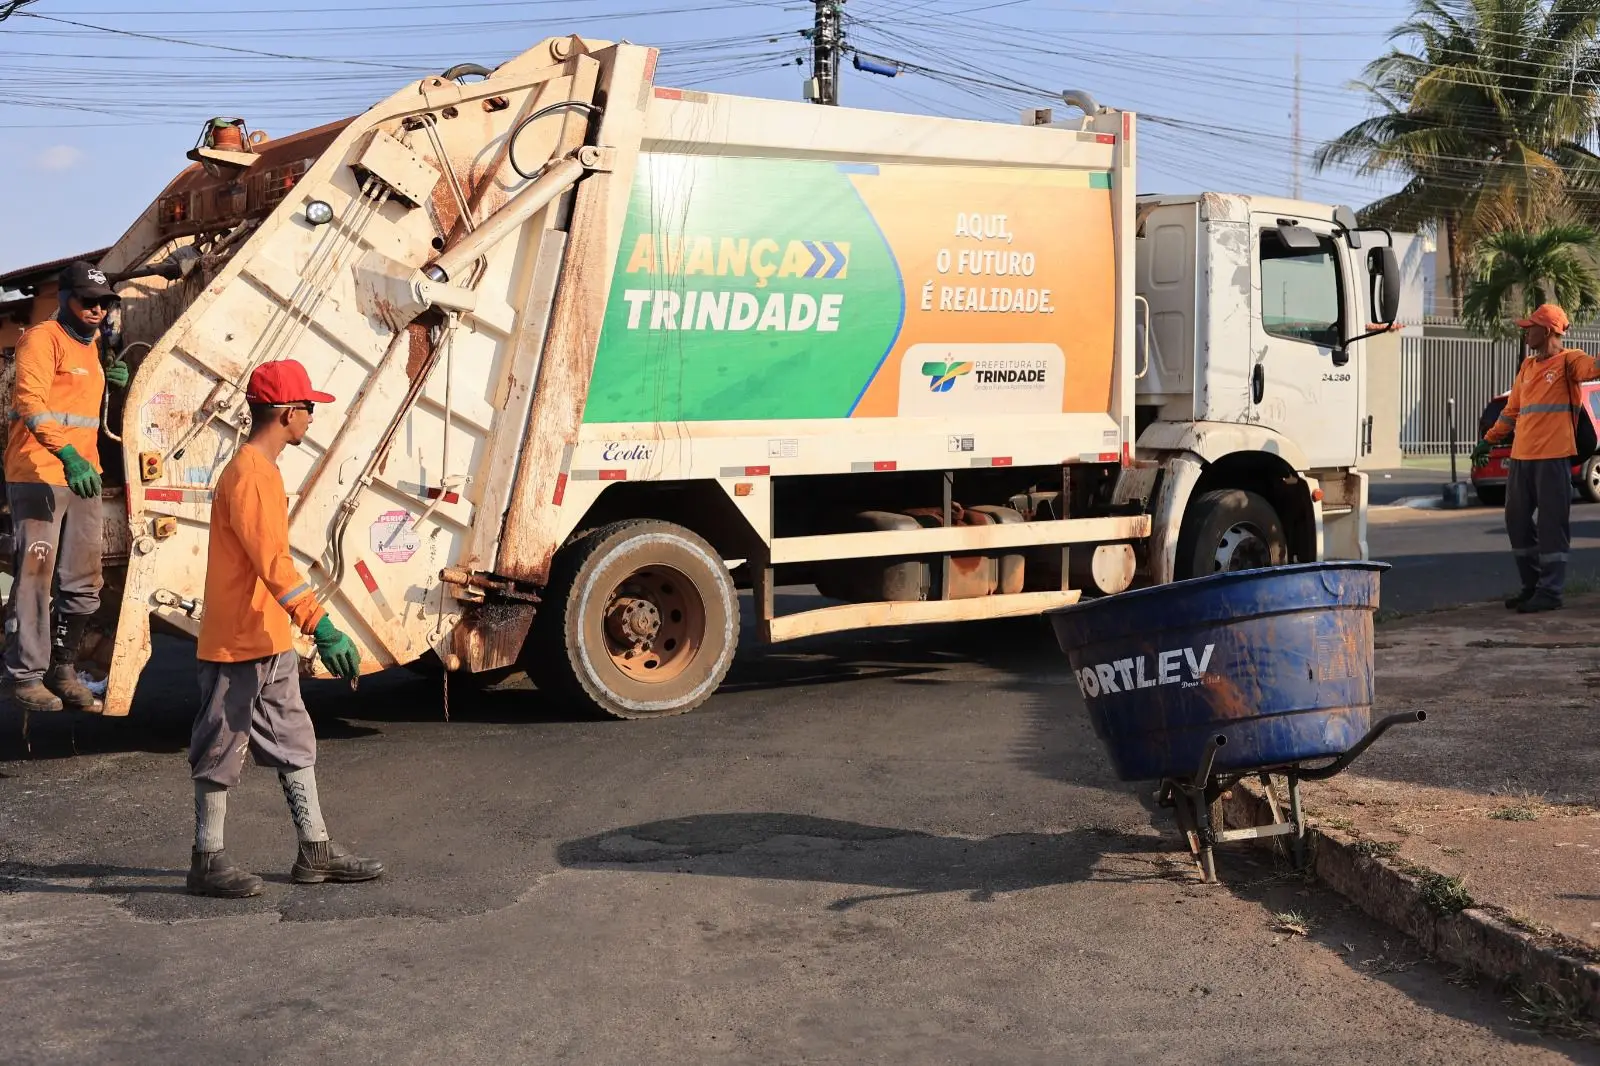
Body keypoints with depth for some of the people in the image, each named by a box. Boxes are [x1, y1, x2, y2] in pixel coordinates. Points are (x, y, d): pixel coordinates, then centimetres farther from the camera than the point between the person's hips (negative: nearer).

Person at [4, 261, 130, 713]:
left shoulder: (91, 346, 19)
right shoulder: (43, 339, -7)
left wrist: (111, 382, 11)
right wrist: (67, 455, -34)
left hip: (83, 478, 8)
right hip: (38, 478, -8)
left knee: (84, 587, 10)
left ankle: (62, 671, 22)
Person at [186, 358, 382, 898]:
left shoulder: (263, 470, 12)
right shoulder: (248, 476, -19)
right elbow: (273, 562, -27)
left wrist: (305, 625, 22)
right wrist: (322, 625, -31)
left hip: (272, 641, 10)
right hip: (238, 642, -10)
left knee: (295, 745, 13)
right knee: (221, 752, 2)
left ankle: (316, 852, 19)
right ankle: (207, 862, 12)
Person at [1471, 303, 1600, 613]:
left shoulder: (1568, 361, -3)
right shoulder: (1527, 367, 19)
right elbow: (1511, 410, 26)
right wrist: (1488, 441, 27)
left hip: (1553, 457, -8)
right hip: (1521, 457, 8)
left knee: (1551, 525, -5)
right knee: (1517, 522, 11)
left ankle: (1550, 593, -1)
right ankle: (1532, 586, 22)